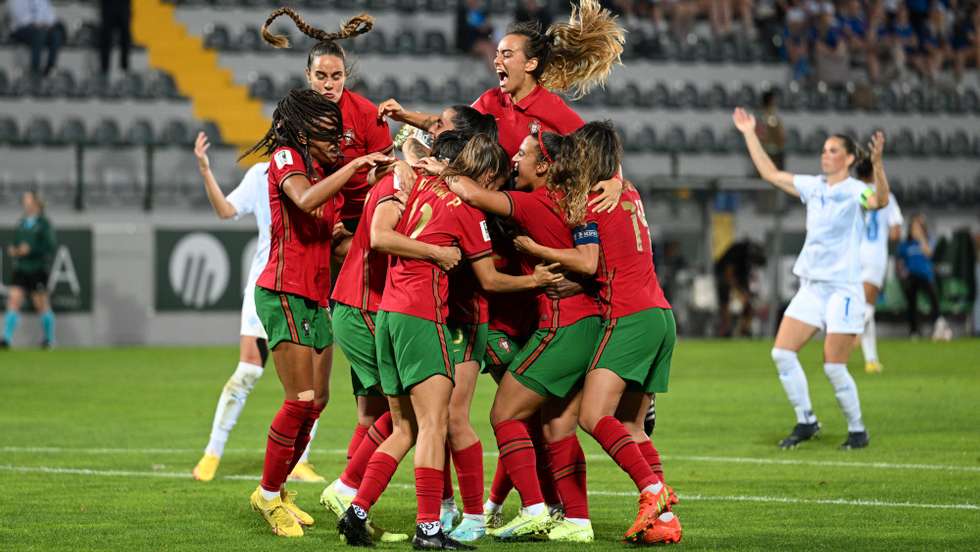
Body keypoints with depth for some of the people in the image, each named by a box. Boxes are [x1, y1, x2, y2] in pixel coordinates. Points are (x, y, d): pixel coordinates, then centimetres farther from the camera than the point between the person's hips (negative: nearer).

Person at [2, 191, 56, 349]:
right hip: (21, 269, 5)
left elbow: (51, 246, -12)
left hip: (37, 269, -5)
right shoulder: (21, 223, 12)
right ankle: (7, 338, -16)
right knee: (13, 300, -9)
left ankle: (49, 338, 19)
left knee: (42, 305, 4)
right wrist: (12, 250, 1)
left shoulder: (44, 223, -6)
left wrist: (30, 250, -18)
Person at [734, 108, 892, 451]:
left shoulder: (855, 191, -9)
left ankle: (857, 431, 8)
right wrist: (750, 135, 20)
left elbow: (879, 200, -32)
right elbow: (771, 174, 21)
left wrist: (877, 163, -47)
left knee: (834, 368, -8)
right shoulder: (813, 187, 10)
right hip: (810, 285, 7)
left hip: (842, 288, -7)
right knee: (782, 353, -3)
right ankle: (805, 422, 8)